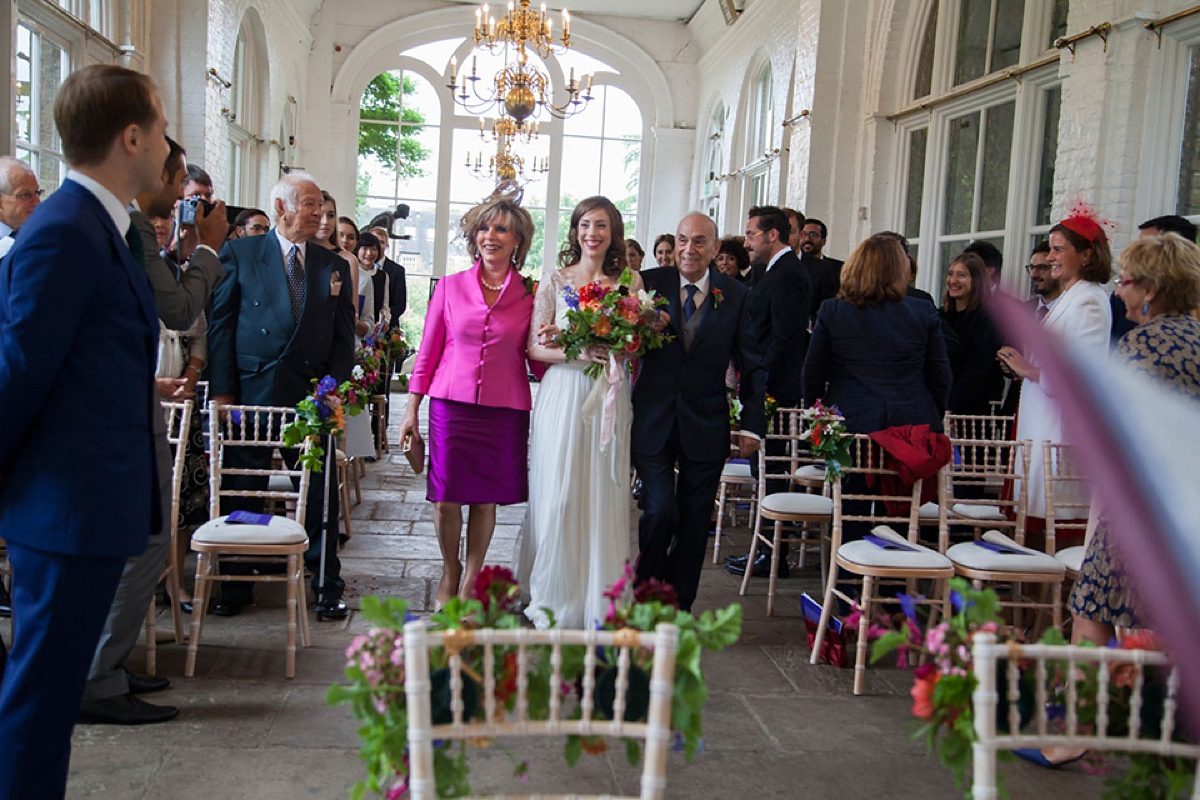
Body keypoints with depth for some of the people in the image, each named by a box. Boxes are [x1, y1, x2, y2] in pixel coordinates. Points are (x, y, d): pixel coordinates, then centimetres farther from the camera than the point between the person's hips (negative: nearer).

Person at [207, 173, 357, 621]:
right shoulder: (239, 254, 5)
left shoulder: (335, 266, 11)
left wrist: (333, 387, -4)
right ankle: (237, 584, 23)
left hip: (312, 396, 2)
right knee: (242, 491, 8)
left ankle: (326, 585, 17)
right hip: (250, 393, -1)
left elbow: (344, 337, 10)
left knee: (321, 491, 4)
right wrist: (221, 391, -5)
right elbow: (220, 324, 2)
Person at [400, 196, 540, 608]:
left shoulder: (530, 295, 3)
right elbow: (428, 351, 8)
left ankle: (471, 578, 26)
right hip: (451, 403, 0)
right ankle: (450, 570, 28)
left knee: (486, 497, 6)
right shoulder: (450, 287, 5)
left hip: (505, 408, 0)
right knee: (446, 497, 2)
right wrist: (411, 409, 5)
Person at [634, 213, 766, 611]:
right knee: (660, 511, -8)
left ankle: (680, 605, 25)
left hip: (706, 425, 2)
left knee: (694, 522, 9)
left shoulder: (736, 295, 1)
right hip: (653, 421, -1)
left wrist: (753, 424, -1)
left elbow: (753, 365, 4)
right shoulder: (649, 283, -1)